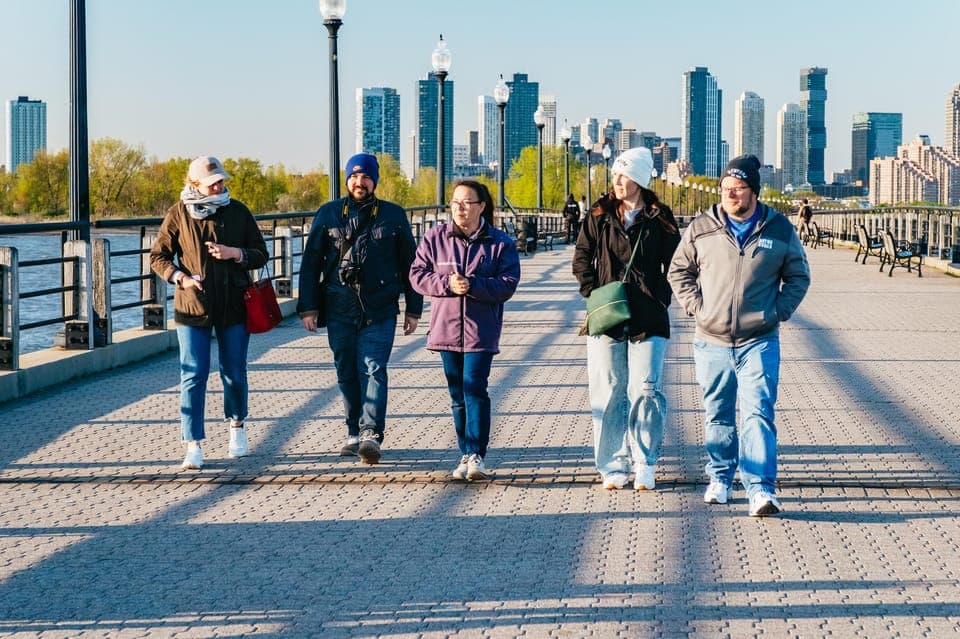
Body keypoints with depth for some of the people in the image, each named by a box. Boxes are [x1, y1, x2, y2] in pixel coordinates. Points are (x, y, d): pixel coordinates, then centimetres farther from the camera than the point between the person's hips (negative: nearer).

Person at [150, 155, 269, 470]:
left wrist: (235, 253, -12)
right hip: (192, 306, -2)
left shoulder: (238, 212, 3)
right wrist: (180, 277, -14)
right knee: (193, 376, -5)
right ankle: (193, 446, -4)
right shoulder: (179, 214, -1)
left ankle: (237, 425, 36)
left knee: (234, 373, 11)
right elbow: (158, 256, 4)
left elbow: (261, 254, 8)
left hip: (234, 307, 2)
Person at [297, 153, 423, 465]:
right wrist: (308, 307, 1)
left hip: (380, 311, -2)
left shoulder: (393, 216, 7)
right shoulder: (328, 214, 8)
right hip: (339, 310, 2)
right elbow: (311, 263, 8)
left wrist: (413, 309, 9)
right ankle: (355, 433, 15)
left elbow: (409, 264, 11)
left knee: (373, 369, -12)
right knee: (346, 374, 6)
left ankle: (371, 434, -19)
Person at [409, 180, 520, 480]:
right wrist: (446, 284, -15)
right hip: (446, 327, 3)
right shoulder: (435, 238, 4)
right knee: (457, 392, 9)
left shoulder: (501, 243, -2)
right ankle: (466, 454, 18)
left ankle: (476, 455, -10)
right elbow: (417, 274, 2)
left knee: (474, 387, -12)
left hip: (481, 329, -3)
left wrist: (472, 285, -20)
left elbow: (508, 284, -7)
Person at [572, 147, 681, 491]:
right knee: (608, 394, 3)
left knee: (645, 391, -7)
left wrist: (660, 299, -3)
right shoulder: (600, 215, 7)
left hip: (647, 320, -1)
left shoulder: (659, 219, 4)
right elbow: (582, 257, 7)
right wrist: (593, 294, -4)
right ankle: (613, 467, 10)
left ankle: (644, 465, 4)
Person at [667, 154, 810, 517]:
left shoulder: (780, 230, 1)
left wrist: (778, 312, -1)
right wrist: (696, 306, -1)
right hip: (712, 341, 2)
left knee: (758, 414, -10)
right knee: (717, 415, 12)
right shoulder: (701, 228, 2)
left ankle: (760, 488, -13)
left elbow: (798, 277, 11)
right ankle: (719, 479, 26)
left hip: (759, 342, -2)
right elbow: (679, 272, 12)